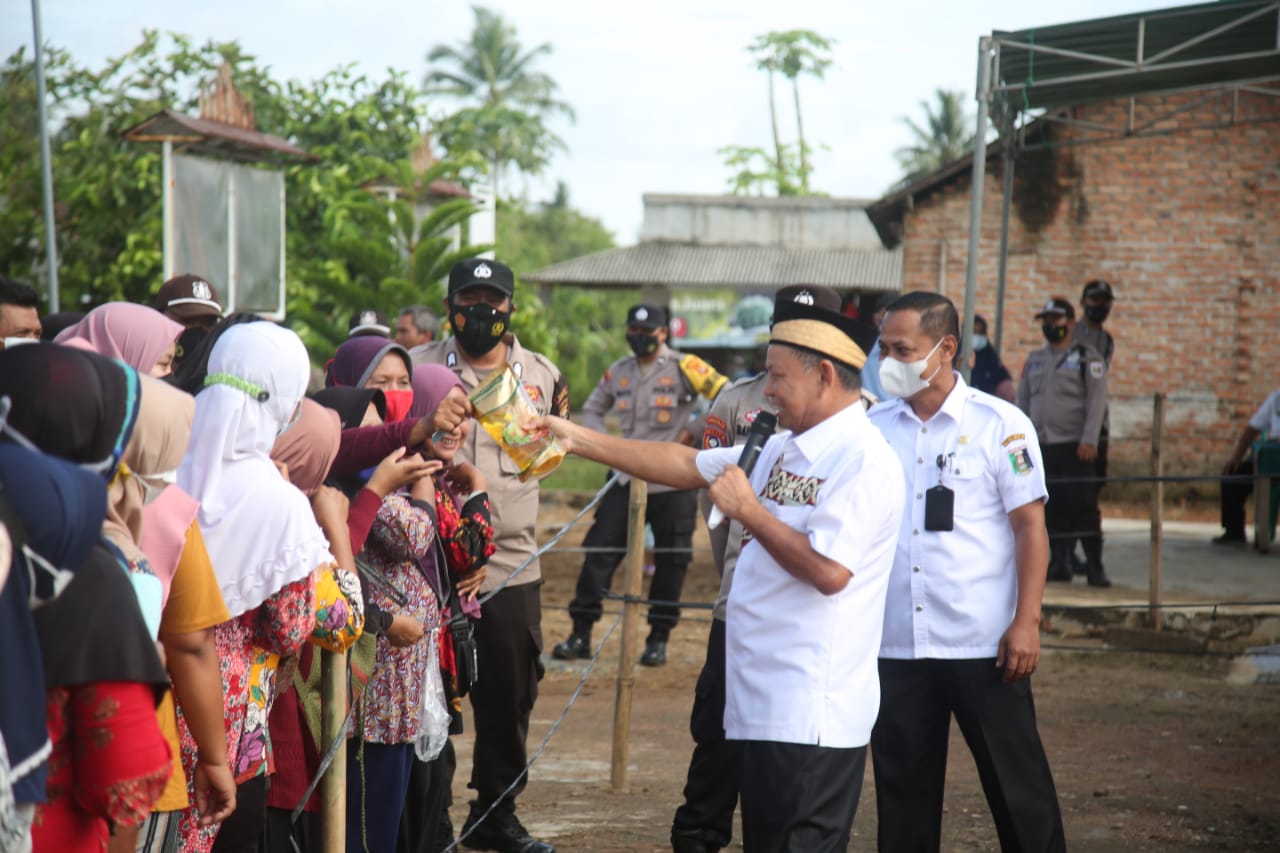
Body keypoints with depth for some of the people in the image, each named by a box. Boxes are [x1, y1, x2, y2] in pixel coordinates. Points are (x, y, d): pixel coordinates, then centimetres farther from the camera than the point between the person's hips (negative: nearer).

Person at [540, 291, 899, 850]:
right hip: (764, 706, 9)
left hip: (810, 719, -9)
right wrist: (578, 439, 16)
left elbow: (829, 571, -23)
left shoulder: (862, 460, -14)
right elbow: (685, 465, 18)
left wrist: (749, 512, -13)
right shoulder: (781, 450, 15)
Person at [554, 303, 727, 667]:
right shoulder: (618, 372, 10)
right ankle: (581, 634, 5)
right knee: (599, 550, -1)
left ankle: (659, 639, 13)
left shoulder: (683, 367, -5)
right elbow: (592, 409, 24)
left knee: (670, 561, 1)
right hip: (628, 478, 4)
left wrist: (695, 431, -11)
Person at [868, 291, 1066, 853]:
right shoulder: (874, 428, 7)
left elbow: (1030, 527, -4)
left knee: (1016, 783, 3)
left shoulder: (999, 425, -3)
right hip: (895, 645, 4)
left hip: (982, 645, -3)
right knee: (902, 788, 10)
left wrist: (1026, 622, -11)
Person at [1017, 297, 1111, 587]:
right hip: (1041, 446, 5)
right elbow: (1022, 402, 20)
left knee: (1083, 505, -8)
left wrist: (1089, 440, -14)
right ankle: (1059, 563, 11)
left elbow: (1097, 401, -5)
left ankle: (1094, 565, -3)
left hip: (1074, 446, -5)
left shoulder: (1087, 358, 2)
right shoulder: (1034, 361, 18)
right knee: (1051, 508, 5)